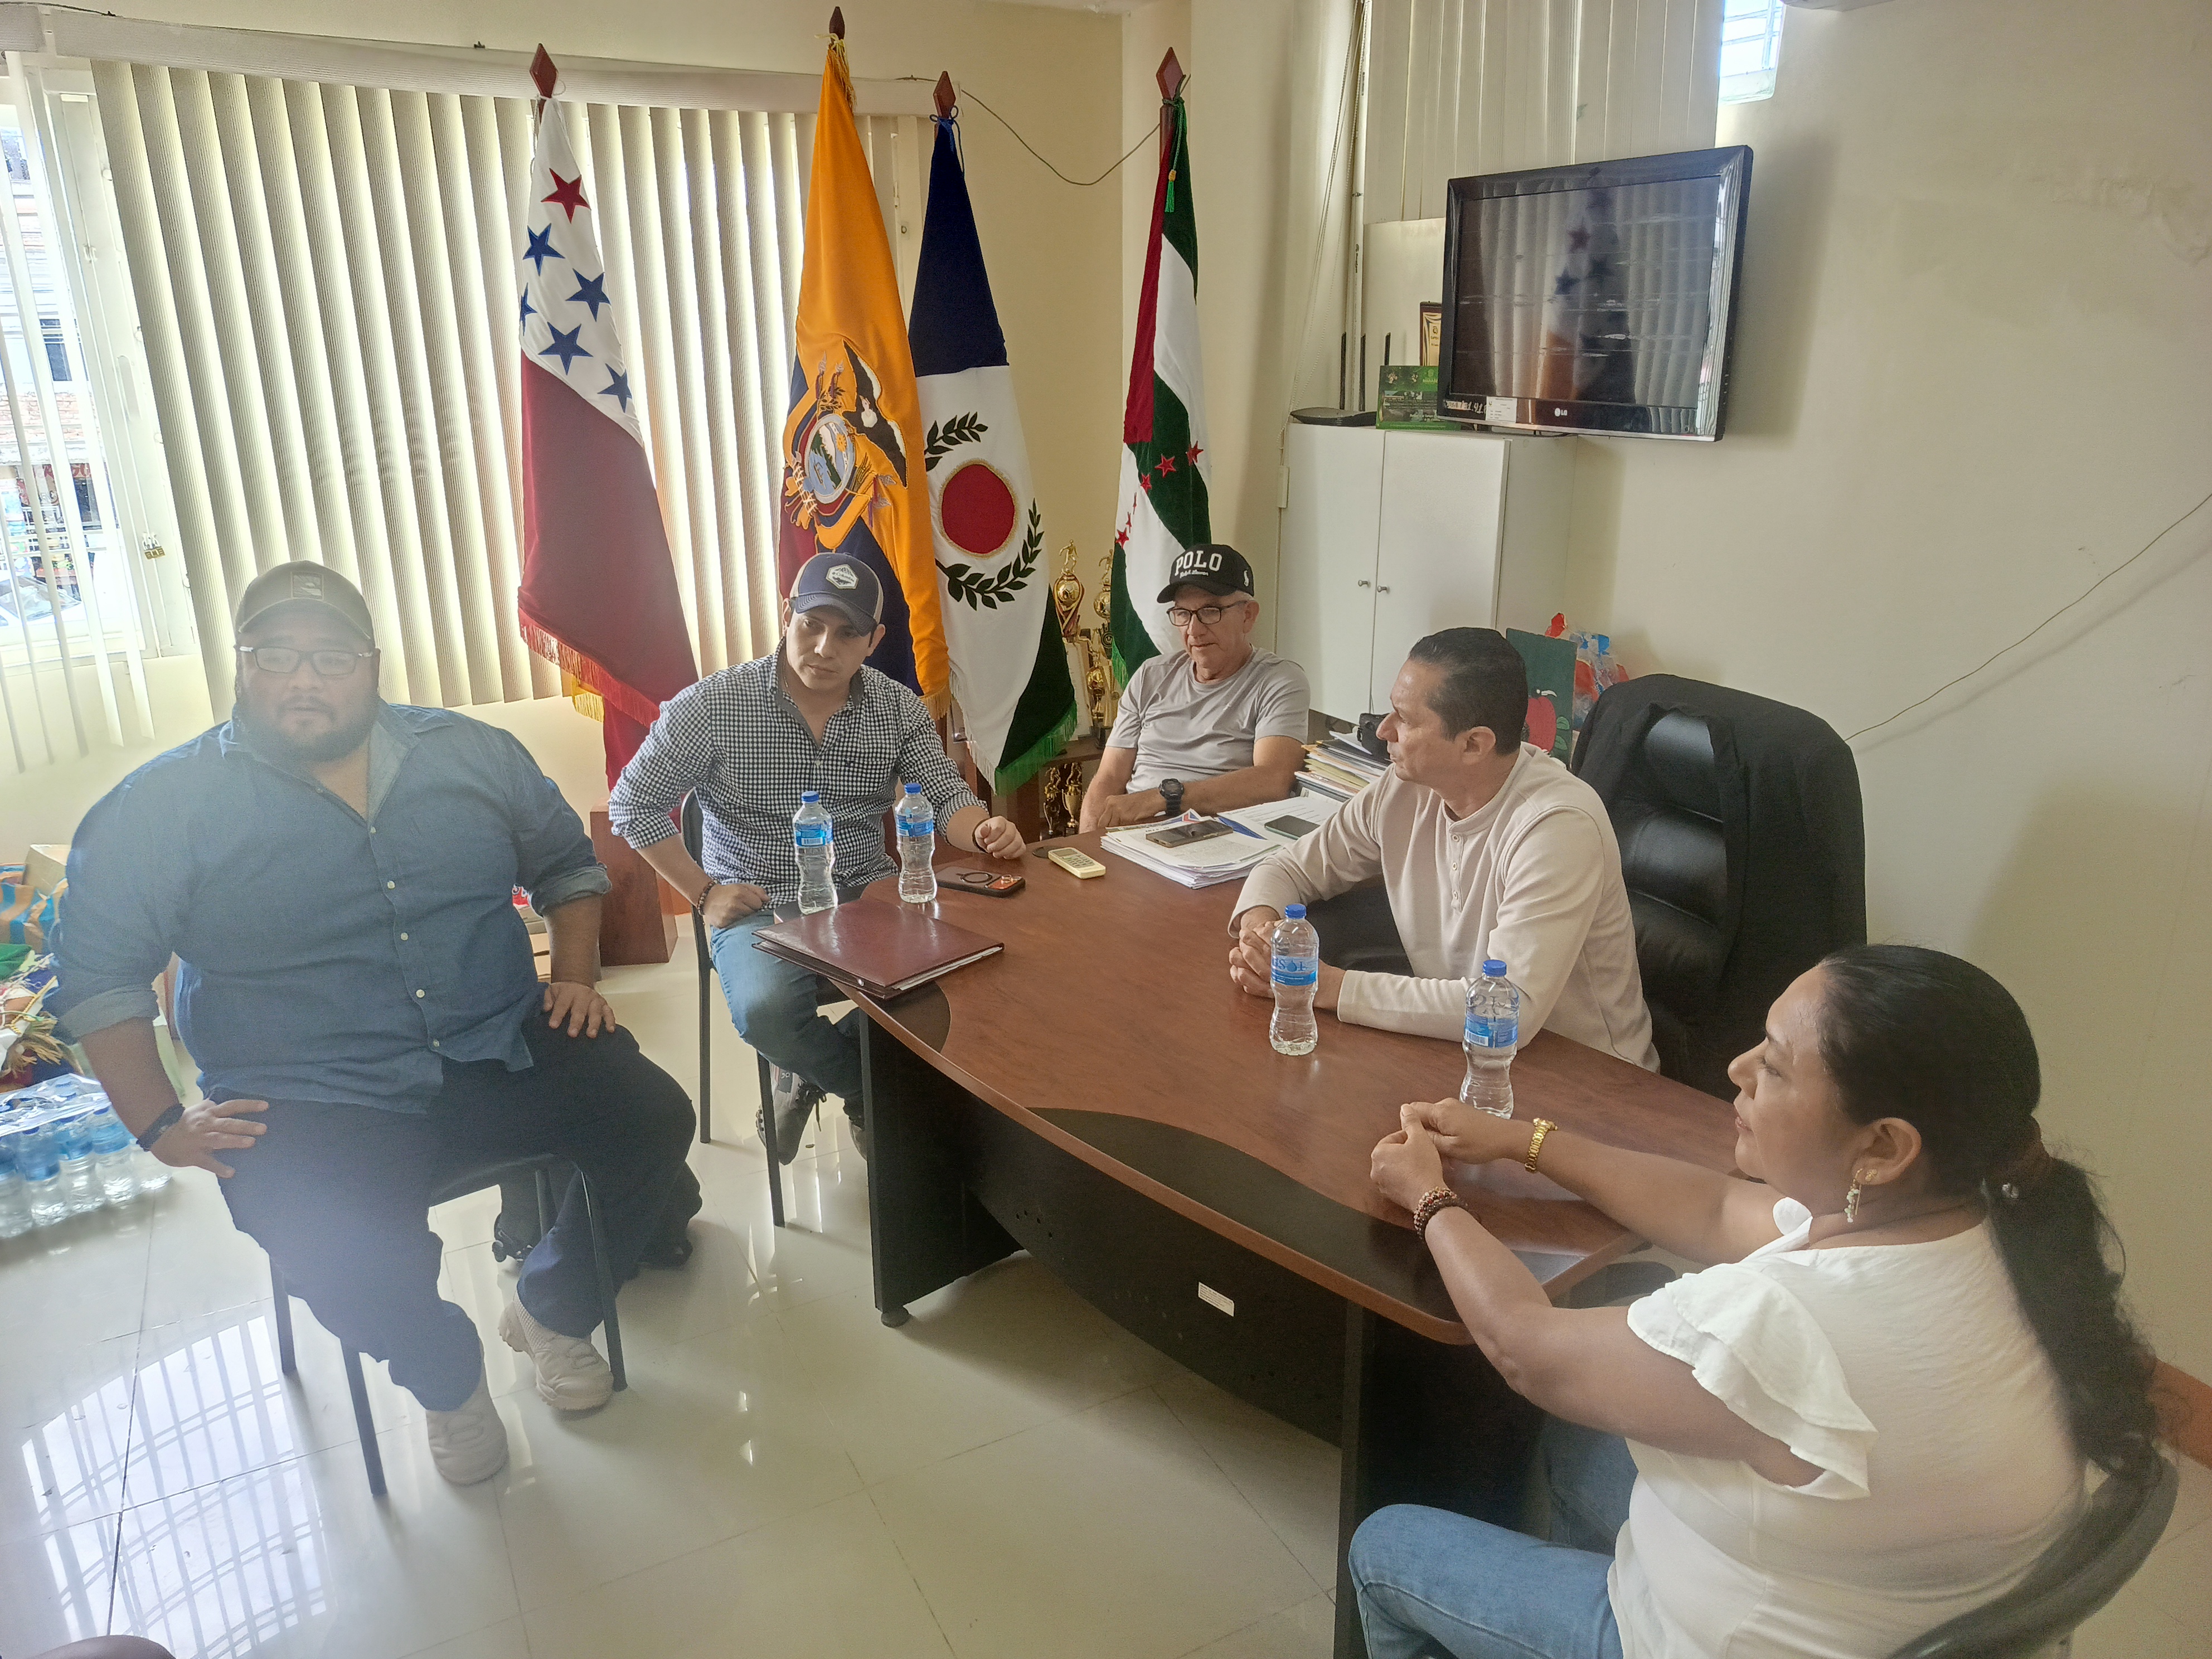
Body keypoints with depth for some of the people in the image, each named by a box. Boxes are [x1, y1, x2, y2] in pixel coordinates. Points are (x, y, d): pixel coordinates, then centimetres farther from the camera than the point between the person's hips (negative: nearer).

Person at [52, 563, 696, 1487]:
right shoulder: (162, 807, -3)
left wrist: (575, 976, 5)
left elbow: (567, 864, 17)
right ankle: (447, 1379, 7)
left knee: (653, 1116, -15)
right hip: (313, 1106, -3)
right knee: (339, 1258, -30)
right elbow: (98, 975, 0)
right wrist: (159, 1125, -6)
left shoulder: (472, 754, 5)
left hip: (504, 1054, 3)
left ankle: (551, 1311, 13)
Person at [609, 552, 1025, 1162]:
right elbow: (633, 804, 0)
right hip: (759, 907, -3)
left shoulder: (899, 709, 4)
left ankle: (816, 1069, 2)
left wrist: (982, 830, -21)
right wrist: (704, 894, -6)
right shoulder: (711, 706, -7)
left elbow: (946, 797, 3)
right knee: (768, 1011, -34)